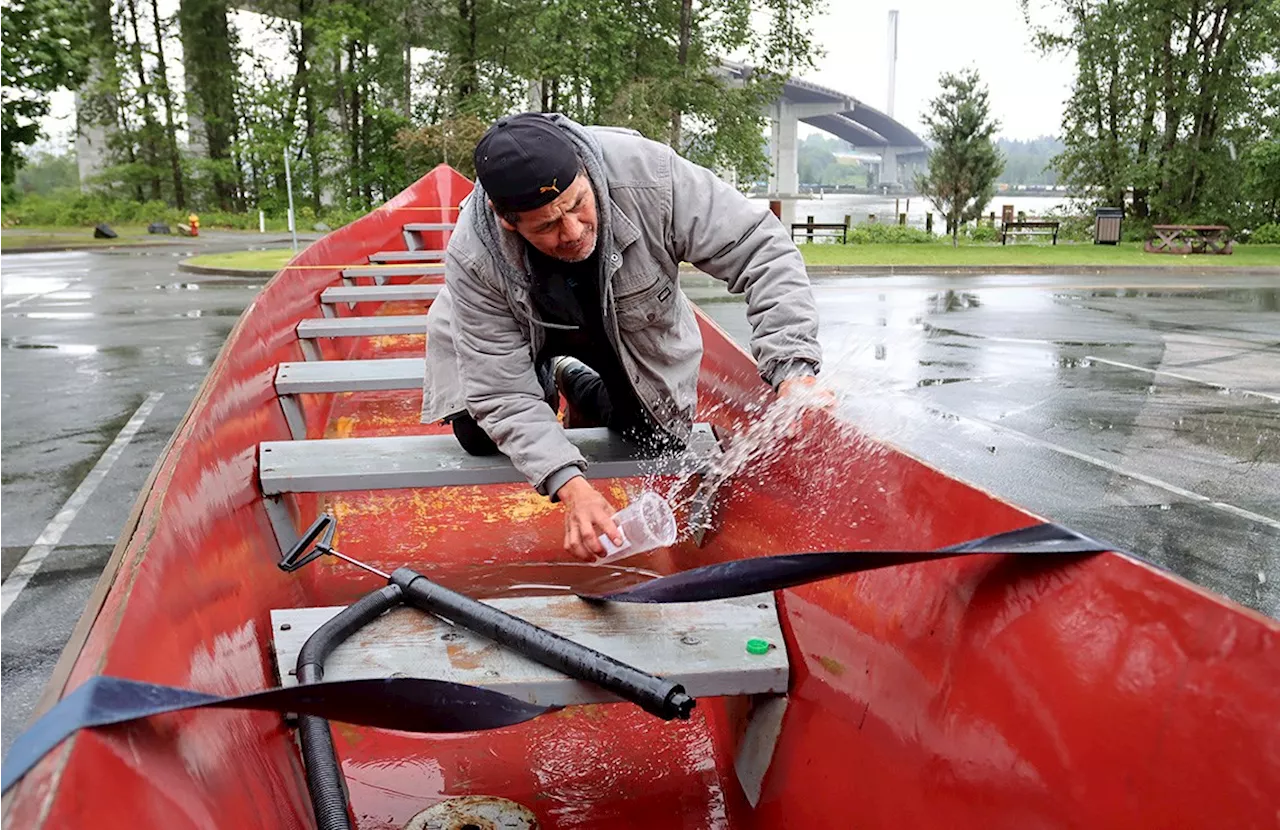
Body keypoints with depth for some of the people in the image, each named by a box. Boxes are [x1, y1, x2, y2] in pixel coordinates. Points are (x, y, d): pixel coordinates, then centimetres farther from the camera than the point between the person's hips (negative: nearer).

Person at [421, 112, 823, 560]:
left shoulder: (647, 173, -42)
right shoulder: (473, 258, -39)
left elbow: (761, 246, -37)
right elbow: (503, 393, -33)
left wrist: (793, 369, -48)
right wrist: (570, 485, -46)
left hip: (631, 322, 1)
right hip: (526, 329, -1)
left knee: (663, 438, 1)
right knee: (478, 436, -6)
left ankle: (582, 387, 30)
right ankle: (547, 382, 26)